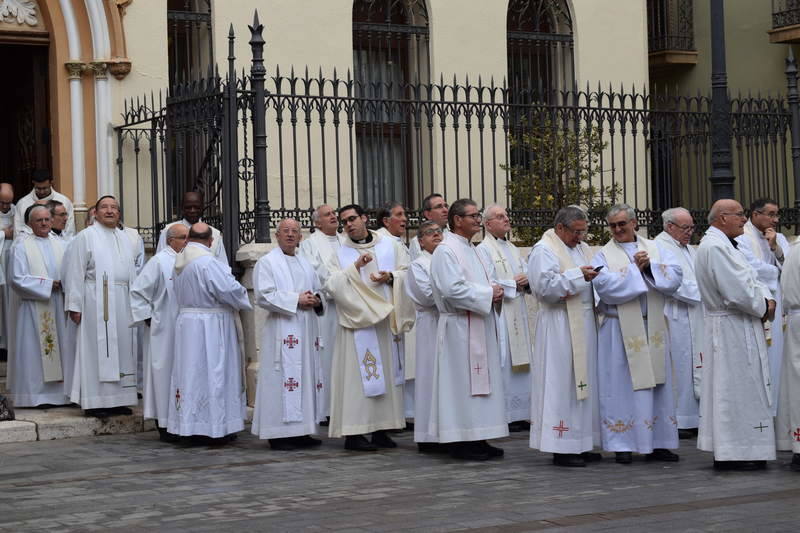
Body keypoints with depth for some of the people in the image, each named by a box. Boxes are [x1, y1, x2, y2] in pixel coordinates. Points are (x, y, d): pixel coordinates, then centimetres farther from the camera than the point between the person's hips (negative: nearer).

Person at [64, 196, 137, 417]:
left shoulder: (124, 238, 16)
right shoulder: (86, 237, -2)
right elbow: (75, 272, -7)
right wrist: (75, 305, -13)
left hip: (122, 301, 6)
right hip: (96, 302, -6)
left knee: (121, 349, 7)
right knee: (97, 349, -4)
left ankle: (118, 400, 13)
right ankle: (95, 401, 0)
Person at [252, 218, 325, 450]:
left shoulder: (305, 264, 19)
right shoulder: (267, 263, -2)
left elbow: (318, 291, 23)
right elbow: (263, 296, -13)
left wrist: (316, 300, -1)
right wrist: (296, 300, -16)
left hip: (306, 330, 7)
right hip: (282, 331, -7)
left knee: (306, 378, 7)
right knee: (281, 379, -9)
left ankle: (300, 432, 12)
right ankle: (279, 434, -7)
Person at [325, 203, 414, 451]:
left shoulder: (390, 246, 12)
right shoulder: (340, 253, 7)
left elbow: (407, 274, 7)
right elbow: (331, 285, -5)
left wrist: (390, 277, -12)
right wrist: (355, 267, -16)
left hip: (387, 319, 3)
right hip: (357, 322, -3)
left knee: (387, 372, 3)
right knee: (357, 374, -7)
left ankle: (380, 429, 10)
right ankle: (353, 433, -6)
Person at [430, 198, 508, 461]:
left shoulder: (472, 250, 17)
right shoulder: (446, 251, -13)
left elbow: (487, 279, 23)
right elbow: (453, 290, -22)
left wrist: (495, 291, 0)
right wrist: (488, 294, -15)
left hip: (480, 326, 9)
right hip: (460, 327, -9)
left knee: (481, 381, 10)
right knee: (462, 382, -5)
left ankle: (477, 439, 15)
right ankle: (460, 441, 0)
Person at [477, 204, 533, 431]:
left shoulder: (513, 249, 19)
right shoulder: (484, 250, -7)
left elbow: (528, 274, 18)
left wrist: (526, 280, -4)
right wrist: (513, 284, -10)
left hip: (518, 315, 8)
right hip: (499, 316, -8)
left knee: (521, 363, 8)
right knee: (503, 364, -8)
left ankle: (521, 413, 13)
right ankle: (504, 415, -4)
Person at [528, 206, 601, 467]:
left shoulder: (582, 248, 17)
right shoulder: (544, 250, -8)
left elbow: (593, 286, 24)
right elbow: (545, 287, -18)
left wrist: (594, 277, 2)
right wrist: (577, 275, -19)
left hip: (584, 325, 8)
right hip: (559, 326, -8)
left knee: (584, 382, 9)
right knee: (562, 383, -6)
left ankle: (580, 445, 15)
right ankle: (561, 449, -2)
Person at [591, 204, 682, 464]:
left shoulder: (655, 248, 10)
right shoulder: (604, 255, 2)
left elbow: (674, 278, -2)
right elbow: (604, 286, -16)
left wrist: (650, 267, -15)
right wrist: (637, 269, -11)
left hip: (653, 328, 3)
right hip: (620, 331, -3)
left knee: (657, 385, 5)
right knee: (623, 386, -3)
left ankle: (657, 443, 11)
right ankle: (623, 445, 2)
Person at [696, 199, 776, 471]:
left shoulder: (725, 245, 16)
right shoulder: (714, 247, -19)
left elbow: (750, 277, 16)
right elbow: (737, 290, -24)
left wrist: (767, 300, -2)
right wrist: (763, 307, -10)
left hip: (740, 328, 11)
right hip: (731, 328, -11)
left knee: (741, 388, 13)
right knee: (734, 387, -5)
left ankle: (735, 452, 19)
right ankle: (731, 455, 0)